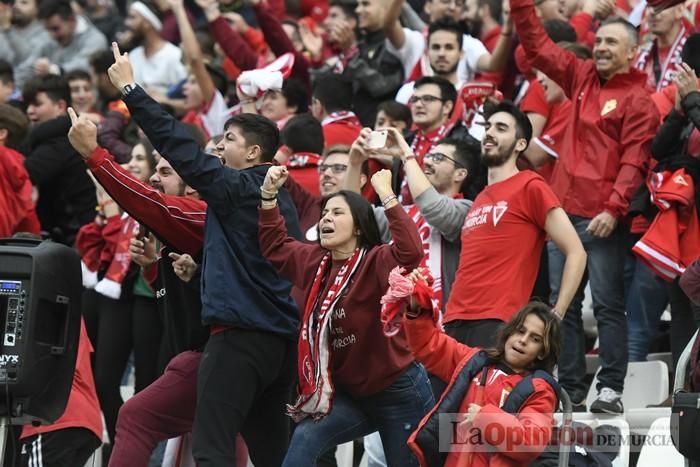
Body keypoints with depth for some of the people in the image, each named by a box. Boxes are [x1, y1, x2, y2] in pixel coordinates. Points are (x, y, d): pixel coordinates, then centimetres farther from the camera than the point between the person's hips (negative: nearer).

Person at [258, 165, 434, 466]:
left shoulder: (377, 263, -18)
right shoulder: (316, 262, 3)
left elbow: (411, 251, -39)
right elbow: (274, 246, 18)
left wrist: (386, 195, -39)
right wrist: (269, 194, 6)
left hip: (398, 392, -6)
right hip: (350, 391, 6)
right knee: (305, 439, -19)